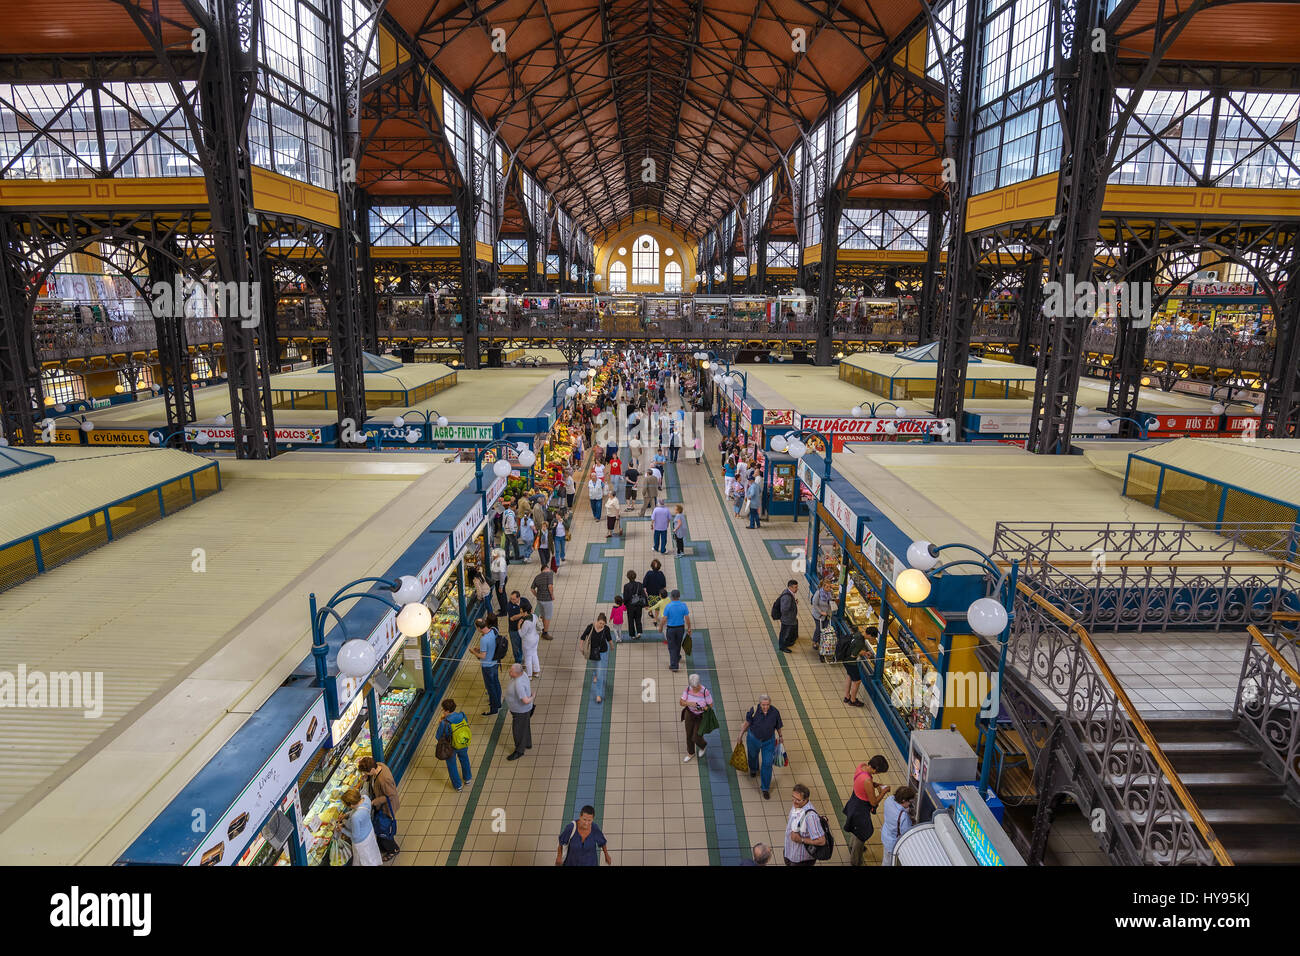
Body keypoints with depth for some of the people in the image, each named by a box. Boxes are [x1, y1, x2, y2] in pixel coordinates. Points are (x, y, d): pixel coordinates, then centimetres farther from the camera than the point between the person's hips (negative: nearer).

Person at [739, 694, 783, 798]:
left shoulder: (775, 712, -24)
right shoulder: (754, 710, -28)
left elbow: (778, 726, -5)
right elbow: (747, 723, -11)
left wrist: (780, 736, 11)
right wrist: (741, 734, -1)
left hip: (769, 741, 0)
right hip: (753, 739, 0)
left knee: (767, 764, 0)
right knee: (753, 755, 27)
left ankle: (765, 788, 20)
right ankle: (753, 769, 63)